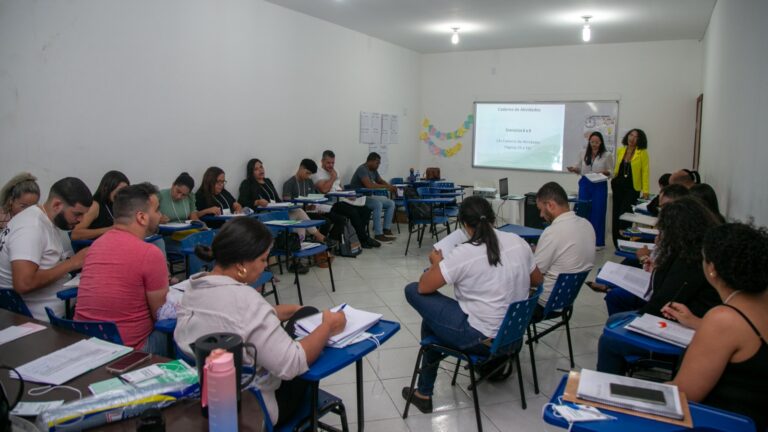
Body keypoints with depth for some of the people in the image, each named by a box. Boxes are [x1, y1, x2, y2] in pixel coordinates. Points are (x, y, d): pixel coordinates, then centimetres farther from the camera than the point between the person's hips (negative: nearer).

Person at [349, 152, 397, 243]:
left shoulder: (374, 170, 9)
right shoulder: (362, 169, -20)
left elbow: (381, 181, 20)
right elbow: (369, 185, -33)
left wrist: (390, 186, -3)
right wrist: (386, 187, -23)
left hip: (369, 196, 10)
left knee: (391, 203, 2)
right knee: (378, 204, -34)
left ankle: (386, 229, 1)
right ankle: (378, 234, -29)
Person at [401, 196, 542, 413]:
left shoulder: (463, 253, -19)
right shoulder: (518, 242, -1)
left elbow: (423, 287, -11)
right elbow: (537, 281, 14)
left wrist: (436, 263, 7)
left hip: (481, 338, -8)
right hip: (514, 332, 8)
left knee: (413, 291, 7)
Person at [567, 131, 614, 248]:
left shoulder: (607, 155, -3)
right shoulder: (584, 153, 6)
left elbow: (611, 172, 0)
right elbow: (579, 168, 11)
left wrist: (605, 172, -21)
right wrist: (574, 169, -10)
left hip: (599, 186, -3)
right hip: (584, 184, 3)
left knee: (597, 213, 0)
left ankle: (598, 242, 10)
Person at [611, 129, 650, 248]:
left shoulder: (642, 152, -5)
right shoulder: (620, 151, 9)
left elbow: (645, 172, -7)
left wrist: (645, 190, -12)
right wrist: (614, 178, 6)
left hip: (632, 188, -5)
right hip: (618, 186, 5)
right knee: (616, 214, 7)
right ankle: (617, 242, 17)